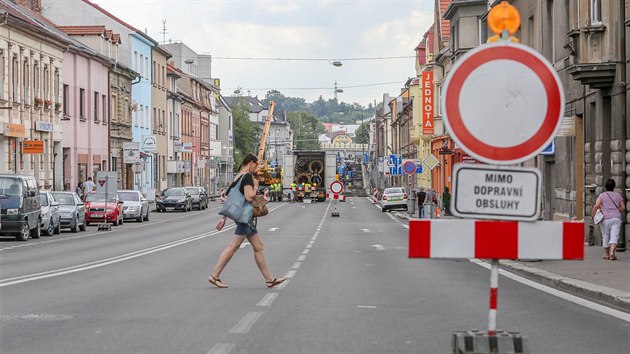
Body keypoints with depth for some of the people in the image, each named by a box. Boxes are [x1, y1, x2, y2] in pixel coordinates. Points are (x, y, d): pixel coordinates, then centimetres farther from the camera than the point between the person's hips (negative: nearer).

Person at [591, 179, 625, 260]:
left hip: (605, 219, -1)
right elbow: (623, 208, 10)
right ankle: (612, 252, -25)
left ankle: (606, 254, 23)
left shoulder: (602, 195, -1)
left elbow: (596, 206, -14)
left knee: (605, 236, 12)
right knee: (614, 236, -5)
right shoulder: (618, 195, 8)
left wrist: (593, 215, -3)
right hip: (616, 218, 1)